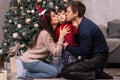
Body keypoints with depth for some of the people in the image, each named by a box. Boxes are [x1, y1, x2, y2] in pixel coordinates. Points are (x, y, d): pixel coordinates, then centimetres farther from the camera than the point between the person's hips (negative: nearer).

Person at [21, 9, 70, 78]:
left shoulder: (51, 31, 6)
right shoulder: (45, 34, -23)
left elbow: (54, 49, -2)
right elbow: (56, 53, -26)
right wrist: (62, 36, -22)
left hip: (37, 59, 9)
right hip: (29, 61, -9)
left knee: (56, 68, 3)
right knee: (54, 72, -14)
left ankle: (32, 71, 9)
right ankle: (29, 75, -4)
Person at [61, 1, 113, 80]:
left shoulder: (85, 28, -22)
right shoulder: (83, 23, 8)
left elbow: (83, 51, -19)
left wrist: (67, 47, -7)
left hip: (98, 58, -10)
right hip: (92, 56, 10)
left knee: (65, 71, -15)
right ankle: (96, 73, 5)